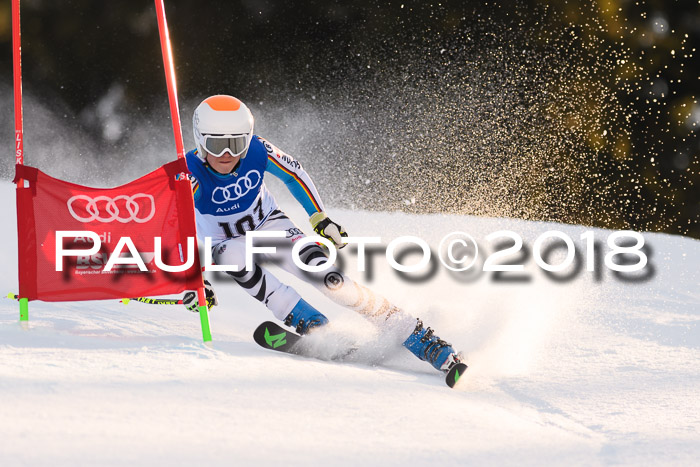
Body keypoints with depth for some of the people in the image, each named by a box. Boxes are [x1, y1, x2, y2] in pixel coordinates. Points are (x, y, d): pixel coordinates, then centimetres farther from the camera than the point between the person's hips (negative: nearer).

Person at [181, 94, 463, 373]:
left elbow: (294, 174, -2)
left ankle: (417, 337, -20)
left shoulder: (257, 150, -22)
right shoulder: (191, 174, -29)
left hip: (269, 225, 1)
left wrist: (320, 219, 0)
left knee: (323, 275, -22)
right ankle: (312, 326, -32)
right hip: (227, 242, -1)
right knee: (235, 257, -38)